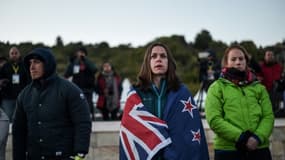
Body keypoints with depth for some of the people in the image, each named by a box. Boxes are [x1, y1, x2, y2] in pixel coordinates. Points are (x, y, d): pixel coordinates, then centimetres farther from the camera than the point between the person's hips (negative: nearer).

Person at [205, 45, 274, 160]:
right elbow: (214, 120, -8)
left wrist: (258, 137, -14)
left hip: (259, 149, 3)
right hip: (227, 151, -3)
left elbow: (268, 116, 4)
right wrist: (241, 137, -17)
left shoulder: (259, 87, 13)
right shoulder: (217, 88, 3)